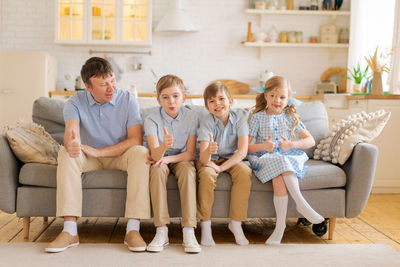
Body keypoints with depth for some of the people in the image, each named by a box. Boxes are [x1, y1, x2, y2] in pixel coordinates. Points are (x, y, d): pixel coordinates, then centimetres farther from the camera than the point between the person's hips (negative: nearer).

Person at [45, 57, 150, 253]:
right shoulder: (76, 102, -6)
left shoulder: (128, 100, -9)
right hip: (89, 158, 1)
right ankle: (70, 230, -33)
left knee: (140, 152, -32)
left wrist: (98, 151, -27)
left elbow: (136, 140, -19)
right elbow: (70, 131, -26)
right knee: (66, 154, -30)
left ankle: (133, 229, -34)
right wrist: (71, 143, -52)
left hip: (120, 156, -1)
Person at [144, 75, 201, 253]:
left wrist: (168, 158, -26)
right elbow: (155, 154, -27)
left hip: (180, 159, 1)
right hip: (161, 159, 0)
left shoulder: (190, 117, -12)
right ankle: (161, 231, -31)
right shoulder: (152, 119, -16)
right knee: (157, 170, -33)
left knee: (188, 169, -31)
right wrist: (164, 147, -49)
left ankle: (189, 232, -33)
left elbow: (190, 153, -12)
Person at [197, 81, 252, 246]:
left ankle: (236, 223, -16)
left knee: (244, 172, -28)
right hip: (210, 160, -1)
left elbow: (242, 151, -21)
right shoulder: (206, 123, -17)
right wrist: (208, 151, -52)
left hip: (232, 159, 1)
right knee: (206, 175, -32)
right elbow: (203, 158, -27)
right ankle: (205, 226, -21)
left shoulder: (239, 118, -14)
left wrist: (221, 168, -28)